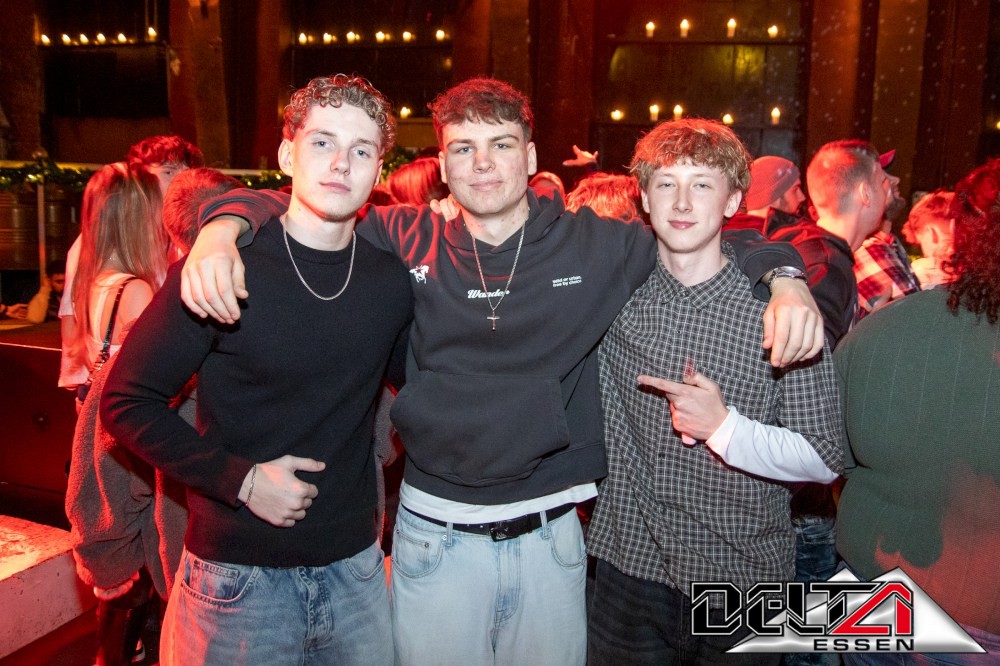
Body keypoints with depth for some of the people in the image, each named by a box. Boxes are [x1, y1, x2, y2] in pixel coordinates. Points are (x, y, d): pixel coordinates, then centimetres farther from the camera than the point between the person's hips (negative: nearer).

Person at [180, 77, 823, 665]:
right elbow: (282, 207, 1)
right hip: (435, 533, 0)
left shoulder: (597, 245, -4)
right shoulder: (407, 242, -5)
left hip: (551, 534, 1)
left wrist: (787, 280, -15)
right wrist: (221, 230, -20)